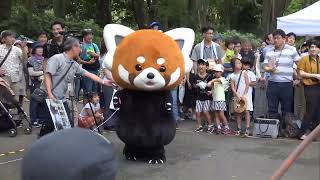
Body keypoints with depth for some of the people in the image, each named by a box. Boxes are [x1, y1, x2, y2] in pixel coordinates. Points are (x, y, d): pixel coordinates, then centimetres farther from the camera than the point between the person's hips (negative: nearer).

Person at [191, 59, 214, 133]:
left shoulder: (209, 76, -6)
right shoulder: (196, 76, 4)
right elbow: (194, 85, 9)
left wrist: (206, 85, -20)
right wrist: (198, 85, -11)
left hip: (207, 97, -4)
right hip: (199, 97, 4)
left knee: (205, 111, -12)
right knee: (198, 112, 2)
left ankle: (210, 125, 4)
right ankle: (199, 126, 15)